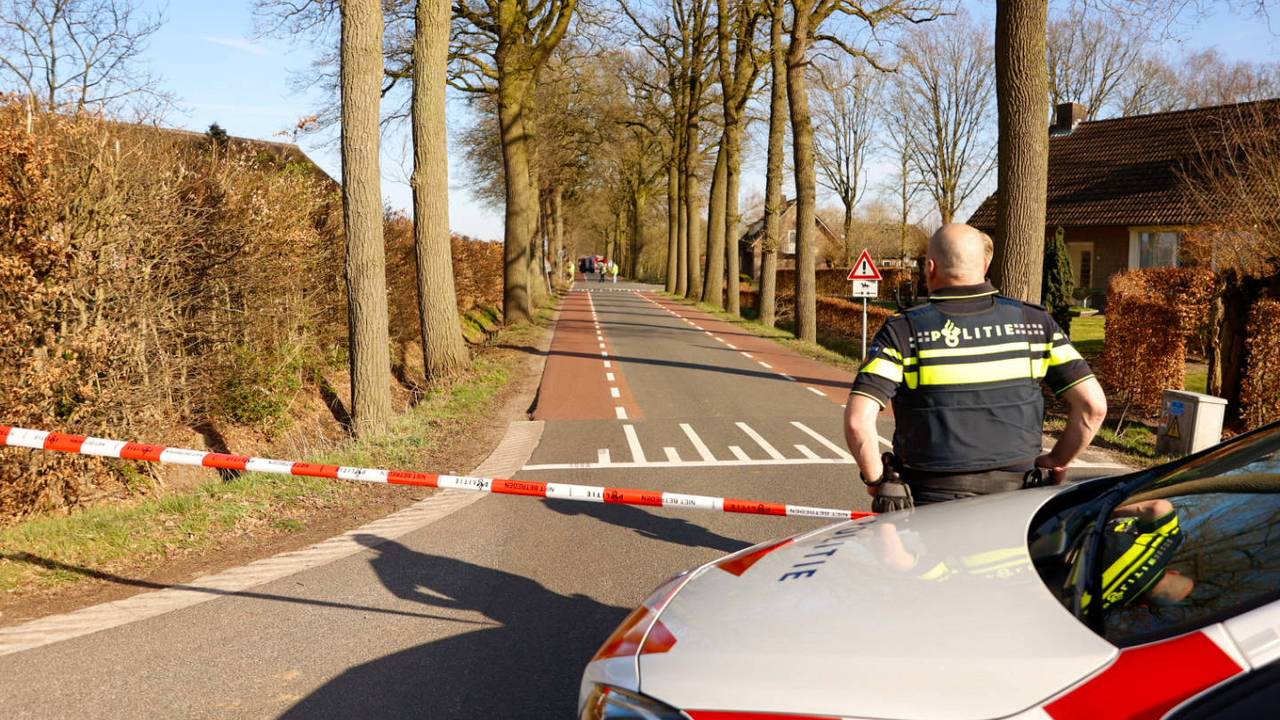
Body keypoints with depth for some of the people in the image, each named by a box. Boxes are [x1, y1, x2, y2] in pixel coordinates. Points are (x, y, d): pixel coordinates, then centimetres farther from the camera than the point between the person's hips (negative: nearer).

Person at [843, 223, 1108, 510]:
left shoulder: (903, 330, -8)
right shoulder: (1033, 322, 0)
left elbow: (858, 420, -18)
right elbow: (1093, 404, -3)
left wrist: (876, 479, -3)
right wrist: (1057, 463, 9)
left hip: (930, 500, -2)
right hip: (1016, 497, 2)